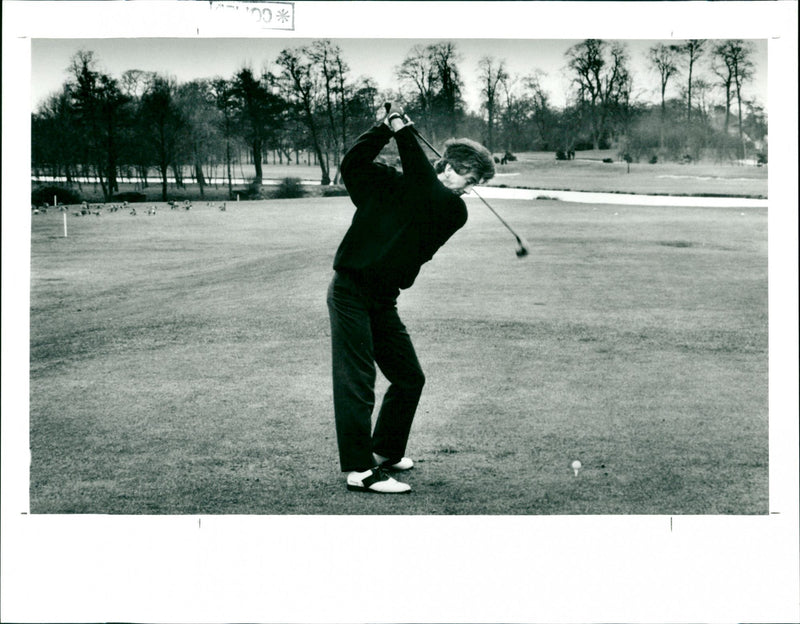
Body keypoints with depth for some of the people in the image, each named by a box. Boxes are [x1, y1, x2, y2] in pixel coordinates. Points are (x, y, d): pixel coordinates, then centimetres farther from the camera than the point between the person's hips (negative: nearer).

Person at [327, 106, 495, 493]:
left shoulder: (453, 211, 2)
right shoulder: (391, 184, 0)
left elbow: (426, 190, -16)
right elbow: (352, 165, -7)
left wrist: (405, 135, -16)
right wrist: (384, 130, -15)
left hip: (383, 300, 5)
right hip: (350, 290, -5)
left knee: (409, 378, 10)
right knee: (357, 382, -9)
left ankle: (385, 453, 28)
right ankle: (359, 470, -9)